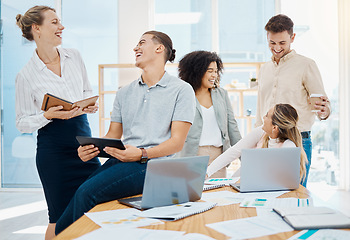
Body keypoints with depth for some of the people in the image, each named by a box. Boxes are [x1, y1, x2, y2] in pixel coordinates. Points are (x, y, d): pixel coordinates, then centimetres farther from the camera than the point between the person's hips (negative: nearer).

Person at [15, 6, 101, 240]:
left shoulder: (74, 56, 7)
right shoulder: (26, 75, -5)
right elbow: (23, 122, -1)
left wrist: (89, 105, -2)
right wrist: (48, 115, -18)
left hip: (84, 138, 5)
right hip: (53, 149, -4)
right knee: (60, 218, 3)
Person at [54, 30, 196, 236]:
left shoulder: (181, 90, 4)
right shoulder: (124, 93, 22)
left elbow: (177, 142, -3)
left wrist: (141, 154, -19)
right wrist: (91, 149, -2)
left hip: (152, 166, -5)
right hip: (120, 161, 5)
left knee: (87, 192, -27)